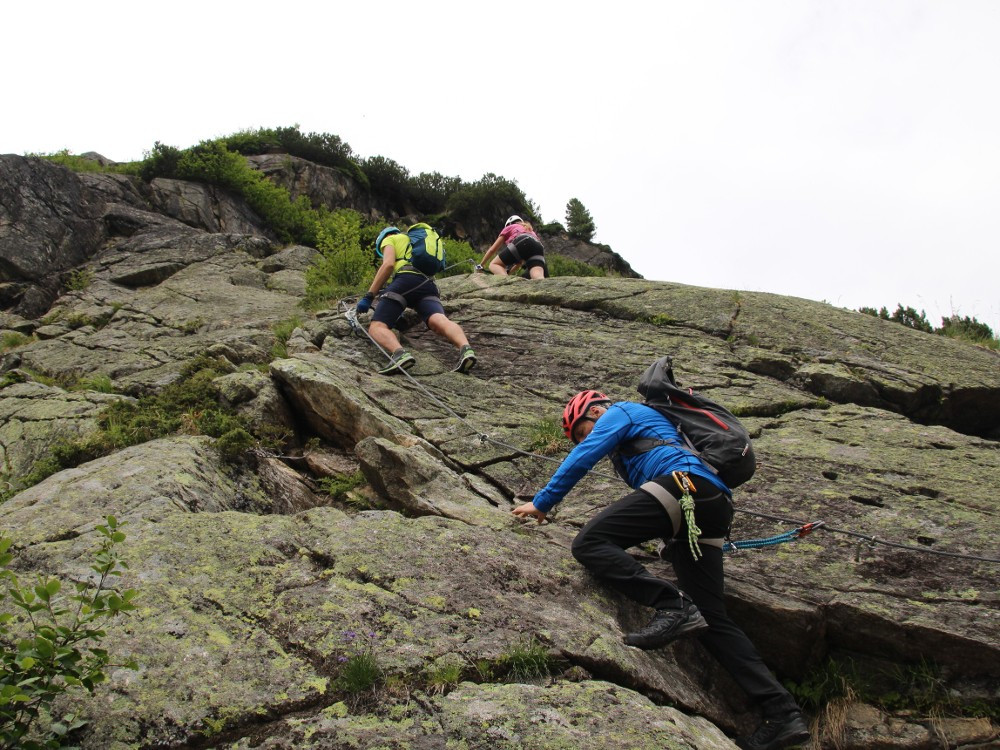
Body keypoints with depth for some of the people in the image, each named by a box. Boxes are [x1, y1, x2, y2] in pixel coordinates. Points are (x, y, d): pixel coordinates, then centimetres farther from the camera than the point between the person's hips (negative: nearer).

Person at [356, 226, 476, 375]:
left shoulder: (389, 239, 22)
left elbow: (388, 264, 1)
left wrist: (369, 296, -3)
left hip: (406, 279, -6)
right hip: (428, 283, 6)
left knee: (376, 327, -10)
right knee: (439, 321, -21)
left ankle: (399, 353, -43)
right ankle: (465, 348, -54)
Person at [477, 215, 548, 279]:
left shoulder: (509, 228, 34)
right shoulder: (530, 231, 46)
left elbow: (492, 250, 34)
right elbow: (521, 261, 48)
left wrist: (481, 265, 45)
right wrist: (507, 272, 60)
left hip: (521, 243, -4)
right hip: (538, 246, 4)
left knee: (493, 265, 7)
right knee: (538, 278, -17)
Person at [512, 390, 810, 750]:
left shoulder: (619, 412, 15)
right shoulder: (643, 426, 40)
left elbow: (581, 458, 3)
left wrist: (542, 502, 7)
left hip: (684, 483, -9)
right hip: (713, 509, 9)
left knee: (588, 543, -16)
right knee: (711, 618, 5)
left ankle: (672, 605, -31)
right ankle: (782, 713, -4)